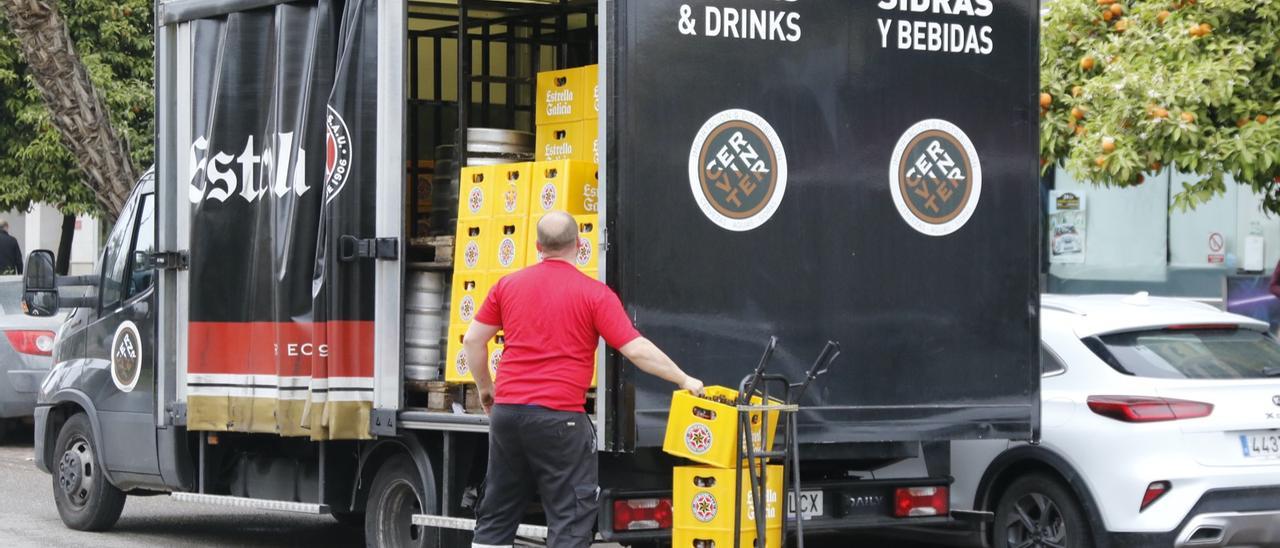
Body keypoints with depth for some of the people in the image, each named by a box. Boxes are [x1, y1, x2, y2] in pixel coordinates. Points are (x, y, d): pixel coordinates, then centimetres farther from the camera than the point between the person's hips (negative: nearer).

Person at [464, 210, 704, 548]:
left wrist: (484, 388, 24)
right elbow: (636, 349, -10)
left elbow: (472, 340, 10)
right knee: (570, 517, 0)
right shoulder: (595, 294, -6)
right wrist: (683, 380, 0)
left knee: (496, 514, 14)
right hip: (558, 417, -5)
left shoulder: (508, 285, 7)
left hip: (506, 410, 5)